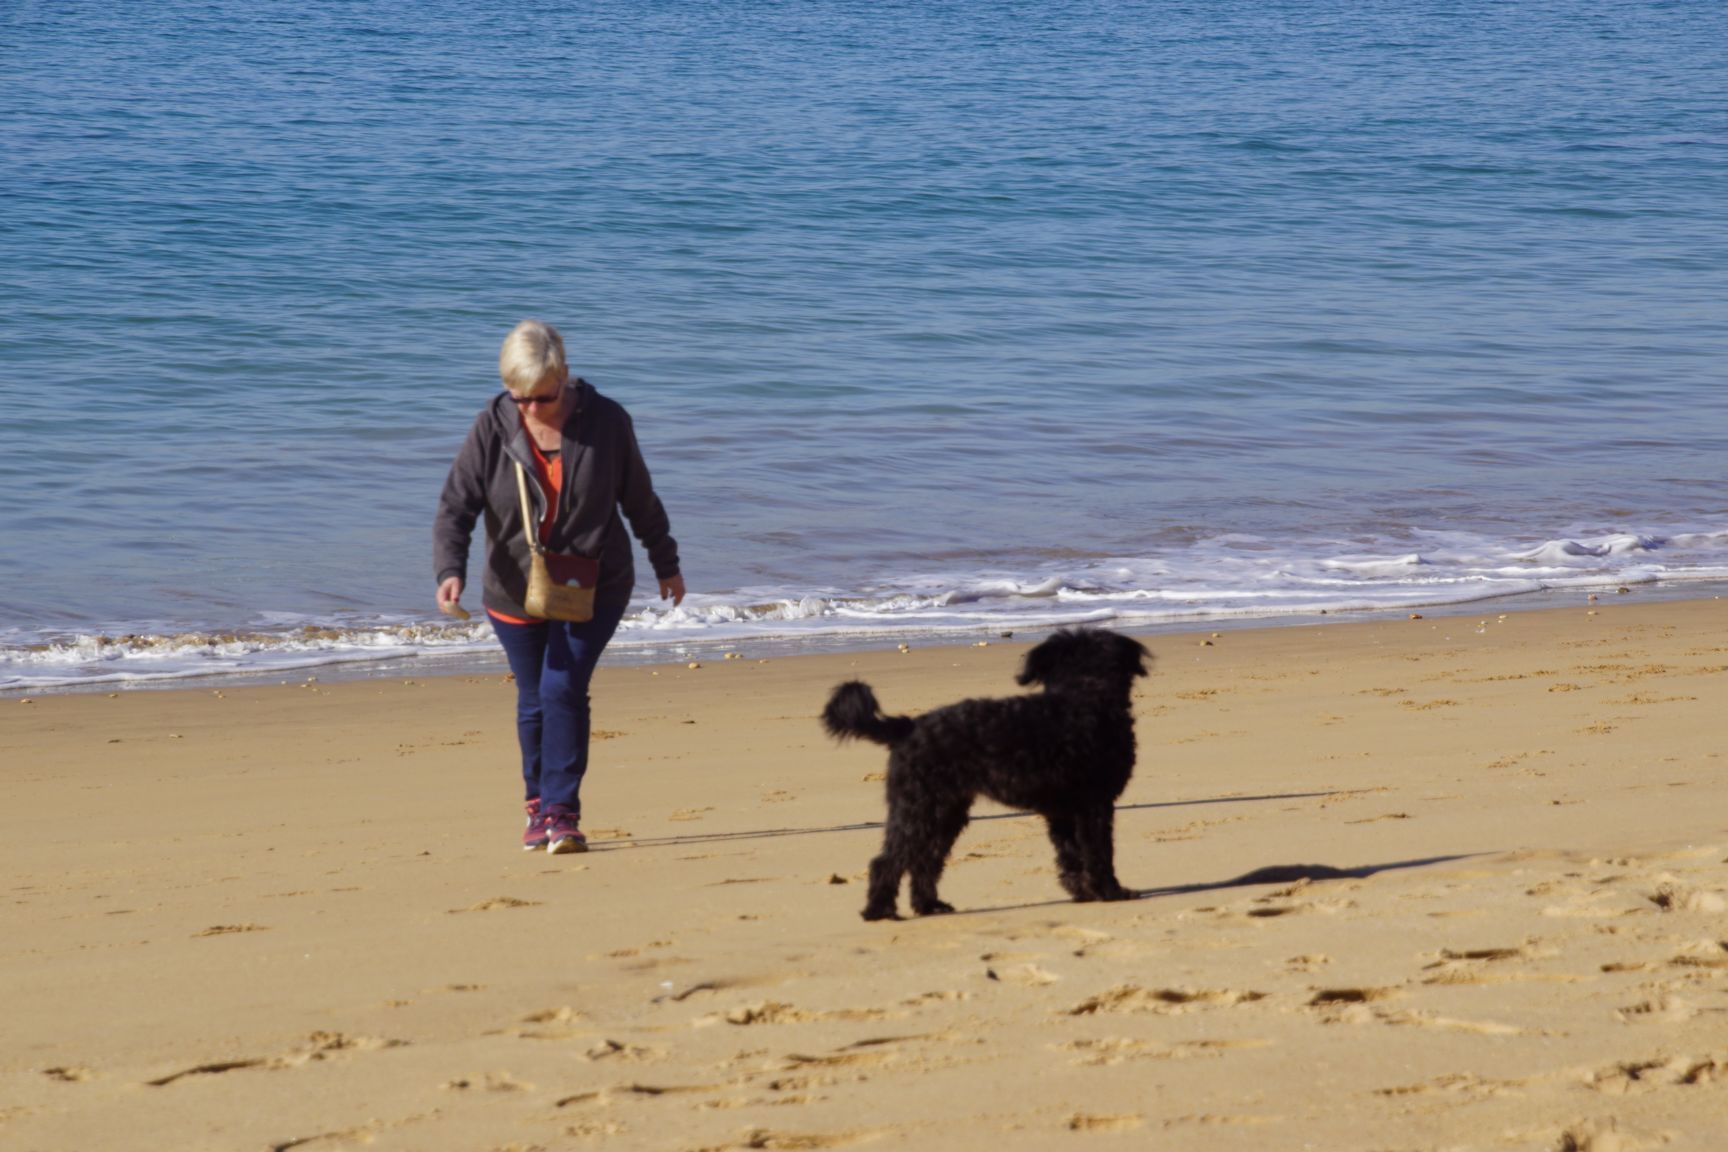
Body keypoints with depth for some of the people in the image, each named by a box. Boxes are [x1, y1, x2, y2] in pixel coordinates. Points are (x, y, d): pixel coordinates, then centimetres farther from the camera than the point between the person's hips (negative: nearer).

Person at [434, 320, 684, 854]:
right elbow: (455, 508, -14)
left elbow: (641, 502, 3)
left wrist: (666, 565, 14)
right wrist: (450, 572, -31)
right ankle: (538, 806, 31)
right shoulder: (492, 429, -12)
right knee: (534, 702, 11)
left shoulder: (606, 422, -11)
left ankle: (561, 811, -9)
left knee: (563, 689, -17)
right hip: (516, 592, 2)